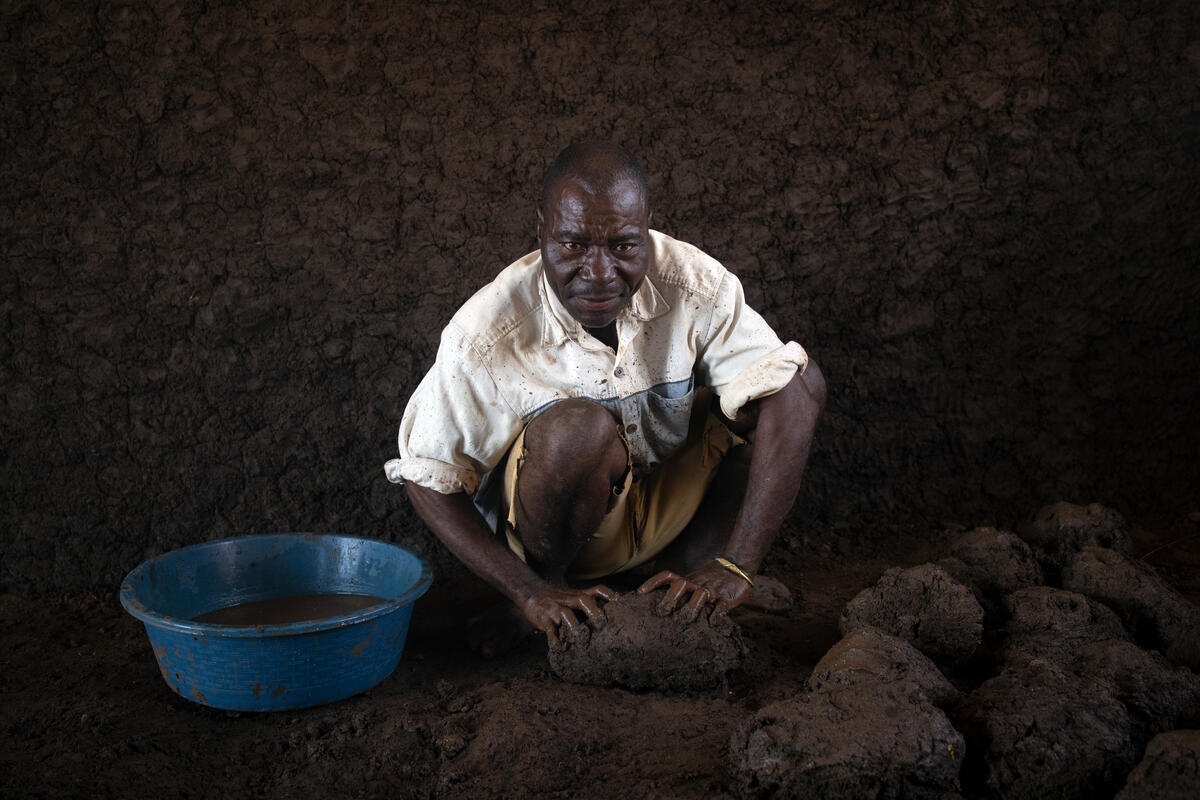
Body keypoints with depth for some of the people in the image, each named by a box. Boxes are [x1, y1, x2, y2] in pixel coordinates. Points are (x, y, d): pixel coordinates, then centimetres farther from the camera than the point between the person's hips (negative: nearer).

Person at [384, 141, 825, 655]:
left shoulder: (695, 286, -20)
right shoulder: (487, 334, -24)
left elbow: (788, 393, -25)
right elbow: (425, 476, -17)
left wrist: (736, 568, -34)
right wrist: (529, 591, -27)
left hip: (668, 509, 3)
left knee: (800, 381, -16)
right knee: (580, 427, -37)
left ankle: (681, 577, -7)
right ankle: (546, 583, -8)